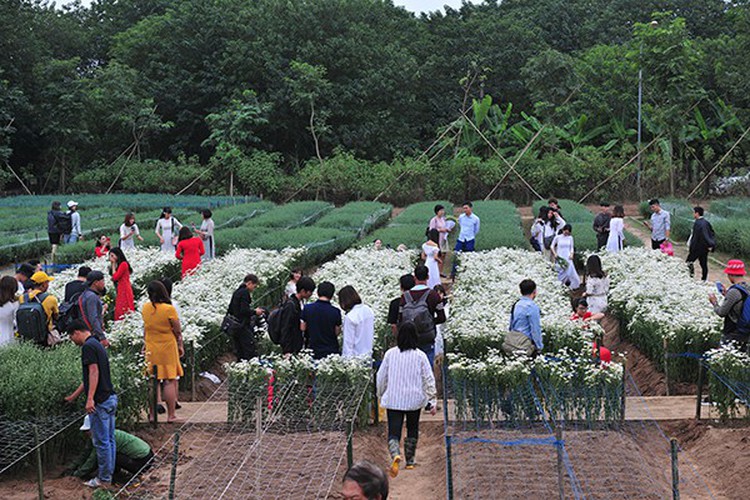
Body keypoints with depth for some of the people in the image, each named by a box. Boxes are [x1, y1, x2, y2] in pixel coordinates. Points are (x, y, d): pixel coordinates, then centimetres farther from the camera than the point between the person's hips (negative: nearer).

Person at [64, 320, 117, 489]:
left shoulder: (88, 346, -11)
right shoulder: (97, 345, 19)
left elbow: (94, 372, -22)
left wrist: (90, 398, -26)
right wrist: (74, 396, 34)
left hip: (100, 401, -10)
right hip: (110, 398, 10)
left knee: (101, 441, -2)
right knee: (109, 440, 13)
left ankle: (104, 479, 4)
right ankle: (108, 474, 20)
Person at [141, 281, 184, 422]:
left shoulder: (145, 308, -3)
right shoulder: (169, 309, -16)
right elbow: (177, 331, -7)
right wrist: (180, 345, 7)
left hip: (151, 348, 4)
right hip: (167, 348, -4)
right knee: (170, 381, 3)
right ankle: (171, 415, 4)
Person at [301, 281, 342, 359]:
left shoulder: (307, 308, -6)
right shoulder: (335, 311, -12)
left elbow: (303, 328, 3)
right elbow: (337, 332, -4)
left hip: (314, 350, 2)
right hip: (331, 351, -2)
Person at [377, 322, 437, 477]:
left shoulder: (390, 354, -4)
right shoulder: (420, 356, -7)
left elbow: (381, 377, 4)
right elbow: (429, 379, -6)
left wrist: (381, 395, 20)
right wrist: (432, 402, 0)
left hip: (393, 400, 0)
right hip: (414, 400, 1)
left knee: (393, 433, 0)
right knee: (412, 430, 21)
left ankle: (395, 455, -27)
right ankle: (410, 461, 30)